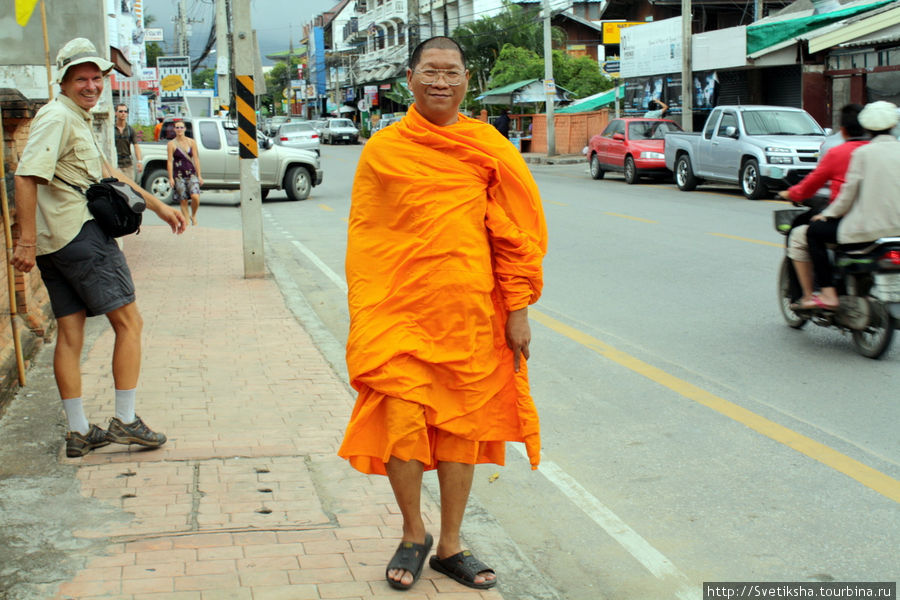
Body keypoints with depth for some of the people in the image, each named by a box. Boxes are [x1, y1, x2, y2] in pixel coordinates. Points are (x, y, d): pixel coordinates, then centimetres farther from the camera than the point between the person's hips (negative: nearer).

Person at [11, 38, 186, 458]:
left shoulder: (79, 120, 21)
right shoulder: (57, 116, -11)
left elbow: (107, 172, 30)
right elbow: (27, 175, -21)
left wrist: (157, 206, 30)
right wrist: (27, 240, -26)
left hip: (55, 244, 10)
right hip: (81, 234, -10)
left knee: (70, 334, 9)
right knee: (128, 322, -2)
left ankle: (78, 433, 15)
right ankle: (125, 421, 2)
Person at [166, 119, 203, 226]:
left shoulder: (191, 142, 6)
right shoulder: (171, 144, 1)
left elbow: (196, 159, 6)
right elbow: (170, 161, -1)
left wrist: (199, 176, 3)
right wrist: (171, 178, -6)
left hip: (191, 173, 1)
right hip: (178, 175, -1)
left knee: (195, 197, -17)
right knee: (183, 201, 0)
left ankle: (193, 216, 8)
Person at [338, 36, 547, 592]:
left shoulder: (489, 148, 4)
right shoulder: (382, 150, 3)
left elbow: (515, 234, 5)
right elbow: (362, 240, 4)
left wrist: (517, 310, 1)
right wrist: (362, 318, 0)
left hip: (469, 312, 1)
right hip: (399, 312, -1)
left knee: (462, 426, 9)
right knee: (400, 425, -5)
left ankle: (450, 546, 26)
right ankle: (414, 535, 22)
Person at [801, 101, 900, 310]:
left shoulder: (862, 153, -7)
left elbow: (848, 193, -6)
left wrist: (827, 214, 9)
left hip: (868, 228, -6)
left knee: (815, 231, 10)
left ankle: (828, 293, 3)